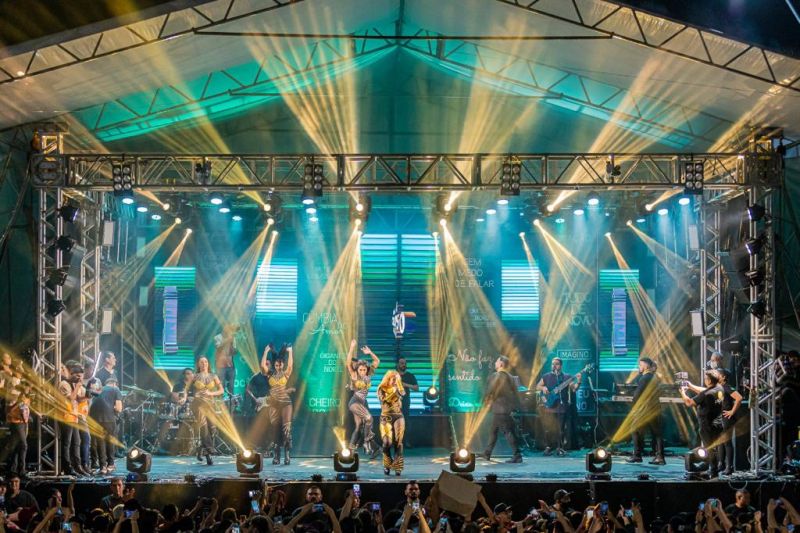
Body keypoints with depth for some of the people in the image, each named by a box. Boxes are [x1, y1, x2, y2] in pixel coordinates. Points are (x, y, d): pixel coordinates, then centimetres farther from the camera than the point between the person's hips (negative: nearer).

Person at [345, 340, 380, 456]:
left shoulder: (368, 376, 7)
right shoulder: (354, 376, -5)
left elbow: (377, 361, 14)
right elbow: (348, 363, -18)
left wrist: (370, 353, 3)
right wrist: (352, 348, -22)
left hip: (363, 403, 6)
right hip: (355, 402, -6)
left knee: (359, 426, 4)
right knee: (368, 418, -24)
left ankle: (351, 449, 7)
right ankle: (368, 441, -15)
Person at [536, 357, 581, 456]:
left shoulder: (567, 377, 6)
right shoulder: (546, 376, 10)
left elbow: (573, 389, -2)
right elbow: (537, 387, 13)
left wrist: (578, 382, -21)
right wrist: (543, 388, -8)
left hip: (562, 407, -1)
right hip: (549, 406, 1)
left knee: (560, 429, 0)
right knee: (548, 429, -3)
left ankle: (559, 448, 8)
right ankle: (548, 447, 6)